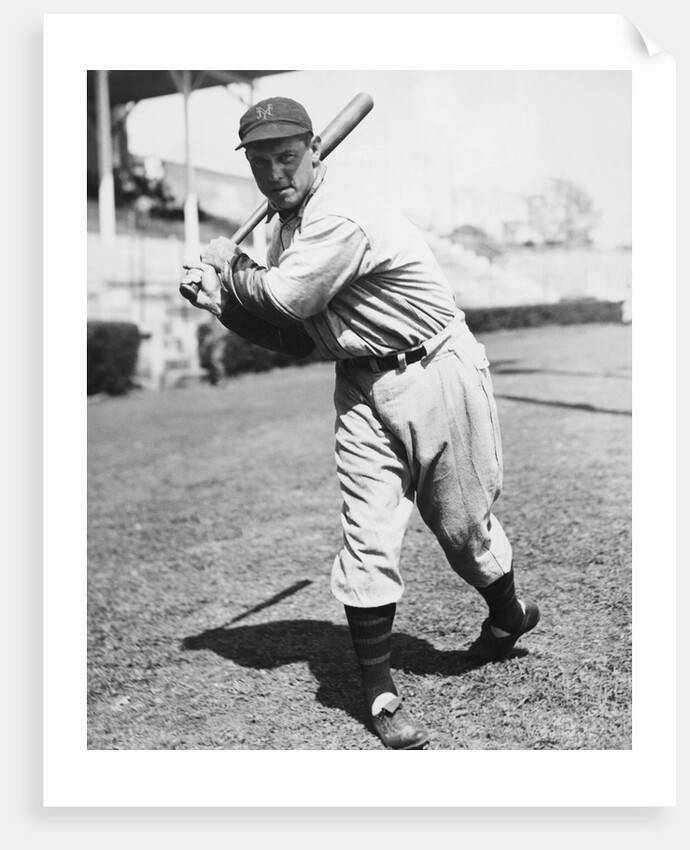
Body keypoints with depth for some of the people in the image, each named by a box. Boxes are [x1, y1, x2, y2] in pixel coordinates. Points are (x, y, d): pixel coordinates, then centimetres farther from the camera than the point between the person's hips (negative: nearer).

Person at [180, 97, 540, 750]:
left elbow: (284, 298, -24)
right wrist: (221, 301, -1)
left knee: (462, 524, 8)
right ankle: (380, 696, 8)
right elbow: (294, 334, 10)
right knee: (367, 538, -2)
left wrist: (230, 266, -5)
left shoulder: (343, 218, -22)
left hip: (434, 373, -7)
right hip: (360, 387, 7)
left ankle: (508, 615, 40)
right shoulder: (288, 229, 8)